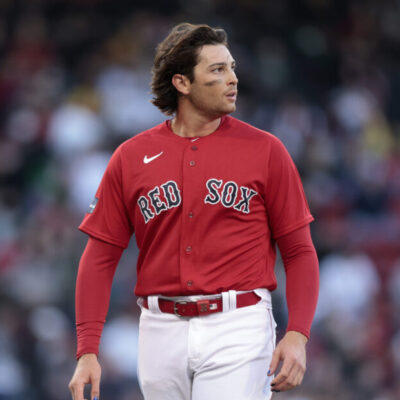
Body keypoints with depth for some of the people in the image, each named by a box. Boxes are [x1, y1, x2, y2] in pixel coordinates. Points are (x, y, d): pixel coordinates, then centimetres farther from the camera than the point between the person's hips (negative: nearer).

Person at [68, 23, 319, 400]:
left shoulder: (265, 150, 3)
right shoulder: (131, 157, 6)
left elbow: (299, 251, 3)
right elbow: (100, 256, 6)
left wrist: (297, 335, -10)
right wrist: (87, 352, -3)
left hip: (238, 327, -2)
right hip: (161, 327, 2)